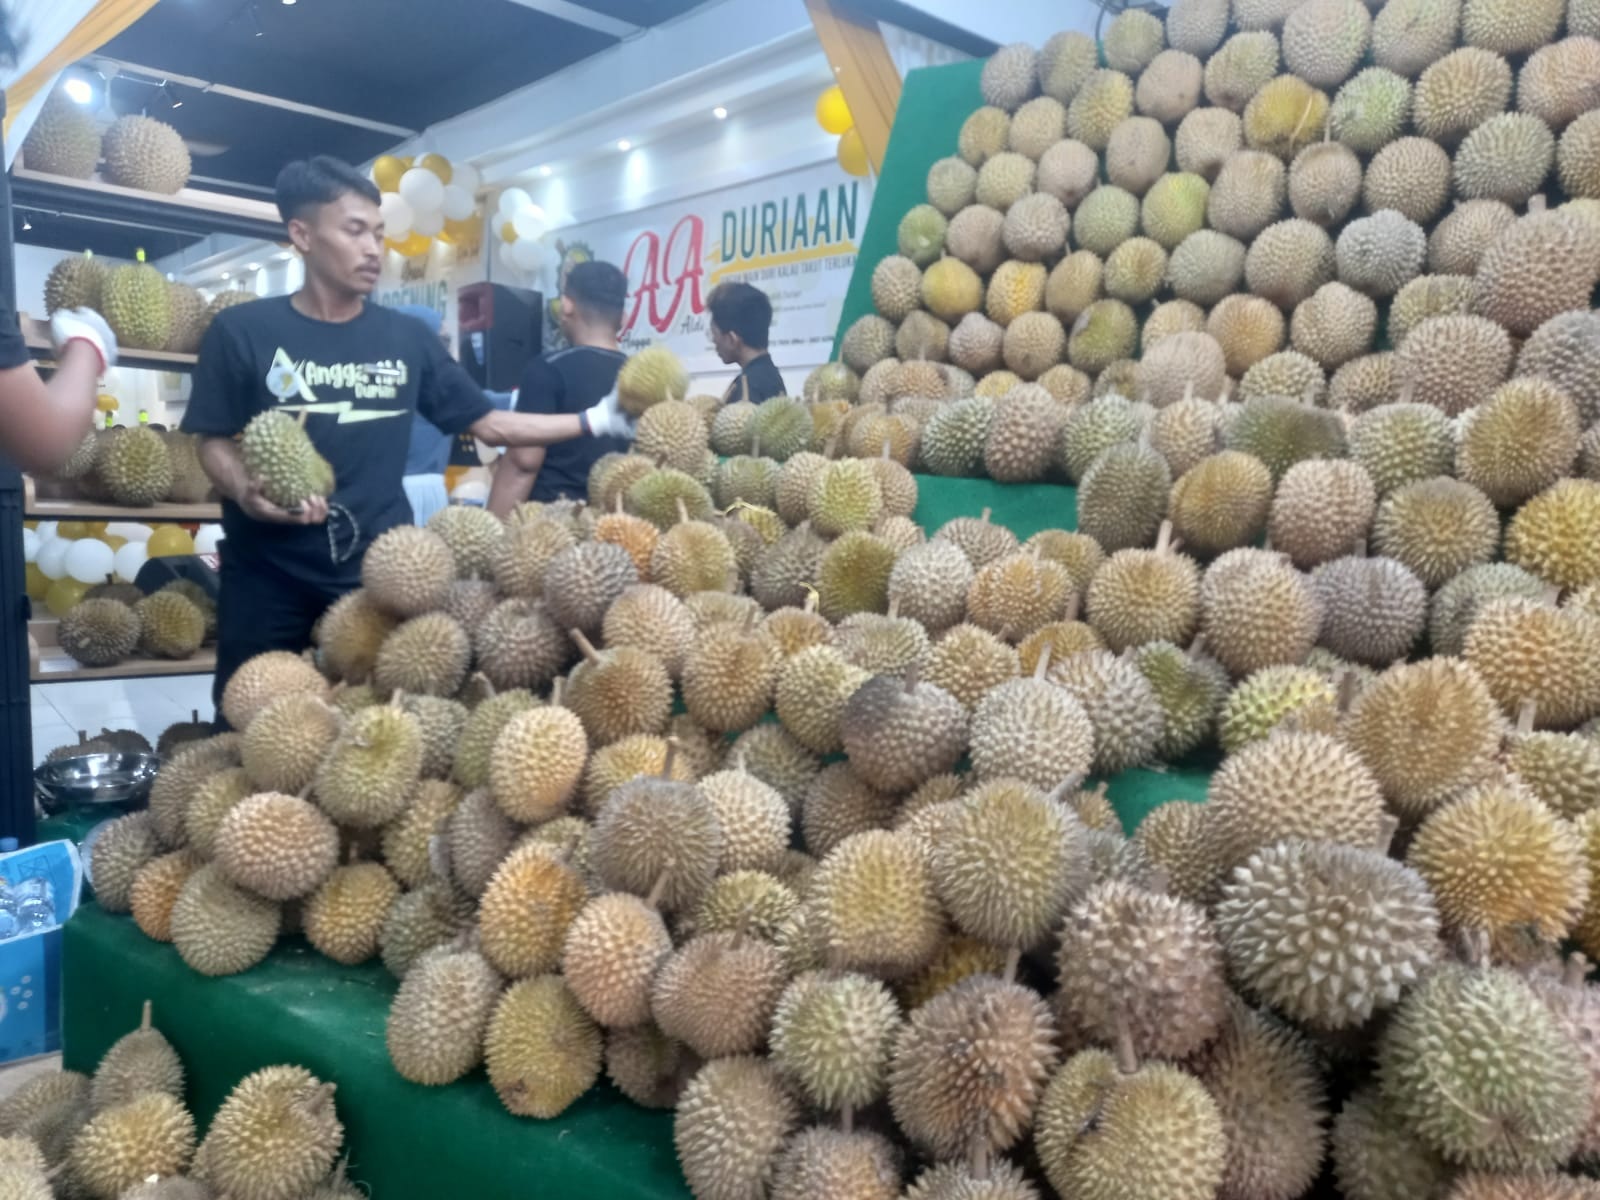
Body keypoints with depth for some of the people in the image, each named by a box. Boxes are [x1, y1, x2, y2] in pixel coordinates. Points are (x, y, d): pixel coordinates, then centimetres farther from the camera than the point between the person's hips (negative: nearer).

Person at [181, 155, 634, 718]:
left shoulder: (405, 337, 4)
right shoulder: (242, 331, -3)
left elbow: (489, 424, 6)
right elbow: (215, 441, 1)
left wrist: (592, 421, -2)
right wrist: (248, 493, -21)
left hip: (376, 567, 2)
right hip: (268, 569, -2)